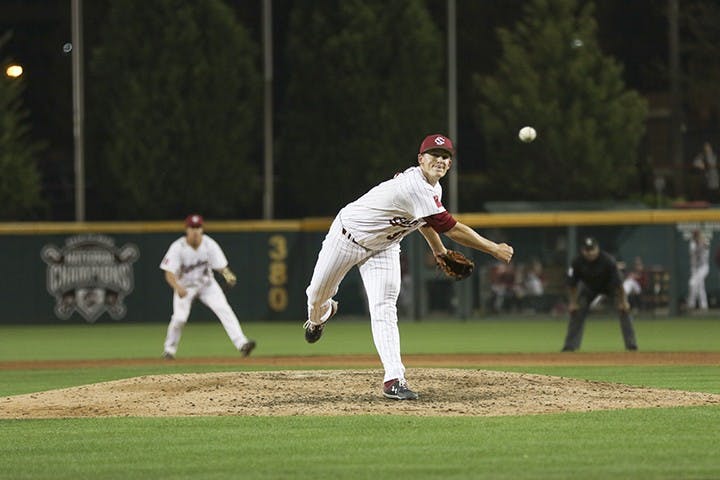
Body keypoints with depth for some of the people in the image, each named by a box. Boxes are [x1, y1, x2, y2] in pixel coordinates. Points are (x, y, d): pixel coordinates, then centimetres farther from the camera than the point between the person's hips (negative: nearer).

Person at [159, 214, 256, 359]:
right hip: (184, 286, -2)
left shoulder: (209, 245, -16)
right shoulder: (178, 248, -23)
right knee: (179, 317, -17)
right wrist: (178, 287, -47)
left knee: (224, 309, -18)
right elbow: (169, 273, -27)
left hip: (207, 284, 2)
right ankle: (169, 349, 10)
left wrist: (228, 275, -41)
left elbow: (221, 266, -17)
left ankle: (241, 343, -26)